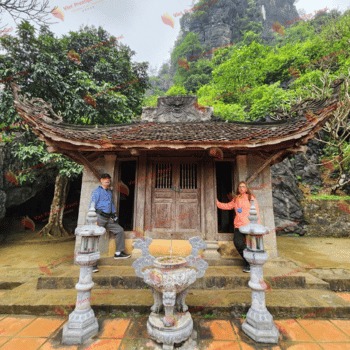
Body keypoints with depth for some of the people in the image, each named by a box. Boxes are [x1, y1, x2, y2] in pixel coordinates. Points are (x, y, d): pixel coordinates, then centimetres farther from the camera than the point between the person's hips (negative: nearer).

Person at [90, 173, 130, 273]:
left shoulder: (109, 192, 19)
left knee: (120, 230, 3)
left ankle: (118, 253, 11)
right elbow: (92, 206, -7)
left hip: (108, 219, 7)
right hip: (99, 217, -7)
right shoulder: (97, 191, -1)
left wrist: (114, 214, 12)